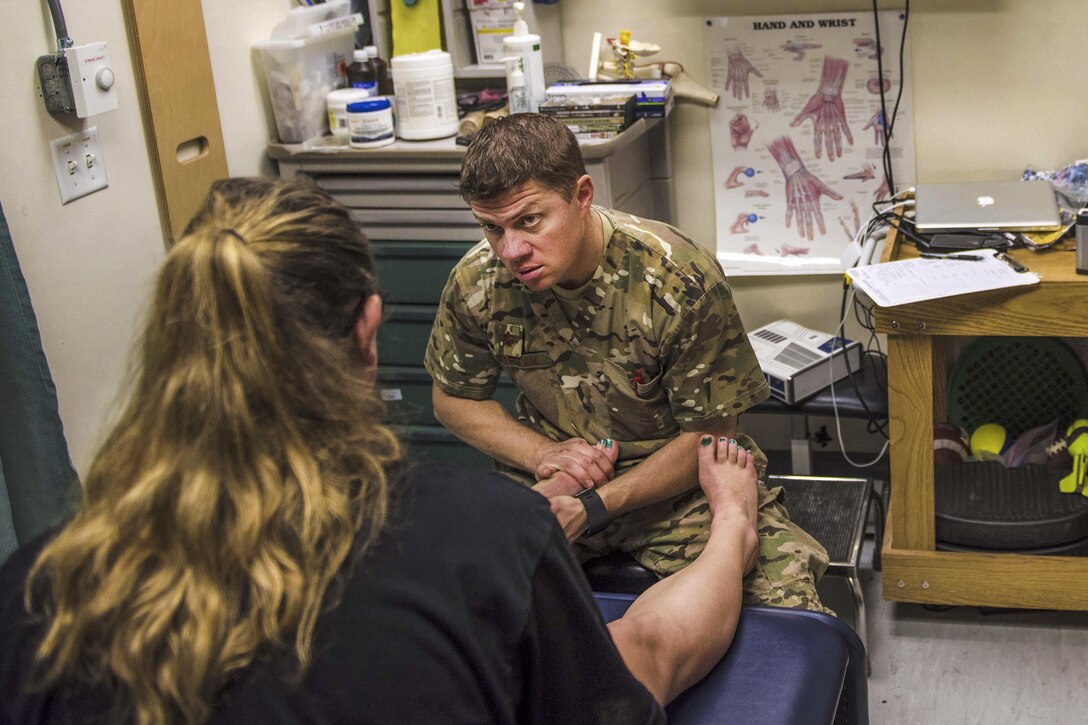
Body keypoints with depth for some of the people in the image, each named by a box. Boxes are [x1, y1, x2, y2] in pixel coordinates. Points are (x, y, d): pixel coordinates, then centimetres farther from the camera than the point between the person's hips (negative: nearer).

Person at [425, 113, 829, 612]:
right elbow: (454, 399, 7)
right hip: (549, 486, 3)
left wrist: (593, 507, -23)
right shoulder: (476, 282, -12)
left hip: (681, 481, -2)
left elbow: (712, 435, -12)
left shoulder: (680, 281, -21)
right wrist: (543, 454, -12)